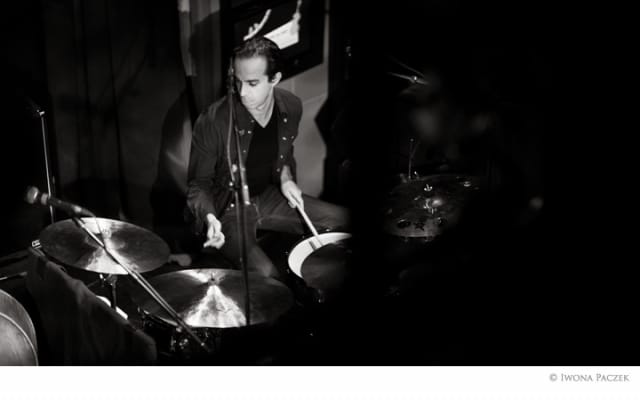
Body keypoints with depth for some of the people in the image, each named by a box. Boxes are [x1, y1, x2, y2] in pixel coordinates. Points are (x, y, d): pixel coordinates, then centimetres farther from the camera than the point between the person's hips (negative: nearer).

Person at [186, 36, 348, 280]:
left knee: (342, 220, 2)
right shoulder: (212, 122, -26)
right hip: (228, 208, -6)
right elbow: (198, 184, -14)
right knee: (266, 277, -27)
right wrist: (209, 217, -32)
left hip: (268, 196, 6)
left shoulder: (291, 107, -9)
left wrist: (286, 176, -6)